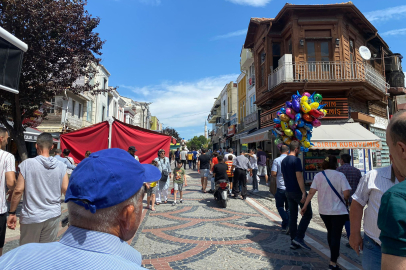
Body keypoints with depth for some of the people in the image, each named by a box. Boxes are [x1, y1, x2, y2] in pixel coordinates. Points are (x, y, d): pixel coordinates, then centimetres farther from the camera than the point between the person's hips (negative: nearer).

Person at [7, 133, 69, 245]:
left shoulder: (27, 164, -8)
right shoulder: (61, 166, -3)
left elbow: (18, 190, -9)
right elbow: (65, 189, -4)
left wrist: (12, 213, 1)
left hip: (31, 217, -2)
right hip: (53, 216, 2)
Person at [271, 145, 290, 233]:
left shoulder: (276, 160, -7)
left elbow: (273, 173, -12)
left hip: (281, 187, -2)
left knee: (280, 206, 11)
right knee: (288, 207, 15)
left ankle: (287, 223, -7)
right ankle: (285, 226, 17)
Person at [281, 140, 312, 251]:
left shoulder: (284, 161, 12)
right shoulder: (296, 160, -14)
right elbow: (299, 177, -19)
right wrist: (303, 192, -19)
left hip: (288, 192, 8)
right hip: (297, 191, -8)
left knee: (292, 216, 12)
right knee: (307, 214, 4)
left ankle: (293, 242, 16)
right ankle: (299, 237, -2)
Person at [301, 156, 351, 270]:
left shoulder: (318, 176, -2)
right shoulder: (340, 175, -10)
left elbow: (311, 192, -6)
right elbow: (346, 193, -16)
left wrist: (305, 206, -1)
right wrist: (345, 201, 6)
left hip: (324, 211, 4)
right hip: (338, 211, -3)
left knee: (330, 232, 22)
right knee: (336, 235, 3)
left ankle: (334, 255, 39)